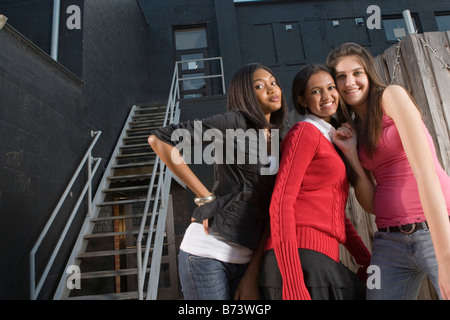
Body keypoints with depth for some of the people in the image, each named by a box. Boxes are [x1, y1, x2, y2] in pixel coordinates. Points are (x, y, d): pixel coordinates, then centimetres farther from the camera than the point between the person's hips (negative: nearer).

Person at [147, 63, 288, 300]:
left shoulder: (277, 144, 10)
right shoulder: (235, 121, -8)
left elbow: (269, 214, 6)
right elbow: (159, 139, -14)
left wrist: (253, 274, 0)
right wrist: (205, 197, -13)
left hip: (245, 259, 6)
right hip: (207, 253, -5)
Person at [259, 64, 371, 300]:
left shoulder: (330, 141, 20)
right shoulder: (305, 131, -5)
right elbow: (281, 202, -16)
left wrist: (367, 261, 14)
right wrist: (292, 285, -22)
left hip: (325, 260, 8)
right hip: (301, 255, -8)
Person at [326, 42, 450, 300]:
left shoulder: (391, 96, -4)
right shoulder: (351, 130, 10)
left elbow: (425, 170, -15)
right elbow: (371, 204, 4)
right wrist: (350, 152, -5)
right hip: (389, 241, 4)